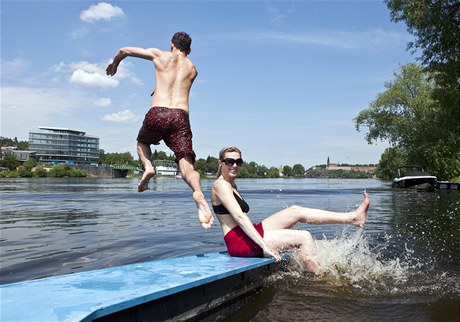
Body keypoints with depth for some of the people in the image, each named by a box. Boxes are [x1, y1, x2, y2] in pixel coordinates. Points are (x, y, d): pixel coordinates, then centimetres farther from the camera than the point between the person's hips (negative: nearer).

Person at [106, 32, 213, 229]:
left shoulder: (159, 55, 17)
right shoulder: (192, 69, 24)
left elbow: (124, 50, 24)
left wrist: (114, 64, 44)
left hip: (157, 113, -1)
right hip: (181, 116, 1)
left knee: (142, 142, 32)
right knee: (187, 168, -5)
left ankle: (147, 165, 1)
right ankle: (198, 193, -37)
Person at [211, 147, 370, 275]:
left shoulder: (231, 185, 20)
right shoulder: (221, 184, -11)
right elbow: (239, 217, -22)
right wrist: (264, 244, -27)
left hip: (249, 234, 9)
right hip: (239, 242, -9)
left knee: (296, 211, 2)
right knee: (304, 237, -14)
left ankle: (354, 217, 3)